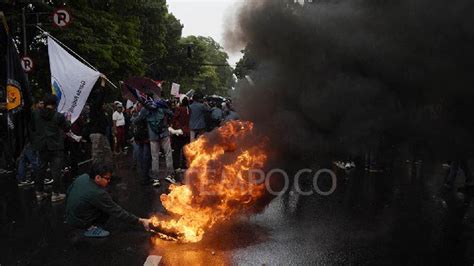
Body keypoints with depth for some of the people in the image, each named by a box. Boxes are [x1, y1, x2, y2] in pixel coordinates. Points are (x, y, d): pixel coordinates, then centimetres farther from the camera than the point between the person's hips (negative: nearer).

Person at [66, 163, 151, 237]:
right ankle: (91, 229, -6)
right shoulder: (98, 194, -30)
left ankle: (90, 226, 9)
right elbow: (117, 212, -25)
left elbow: (69, 191, 11)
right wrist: (140, 221, -20)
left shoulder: (82, 177, -8)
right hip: (79, 222, -8)